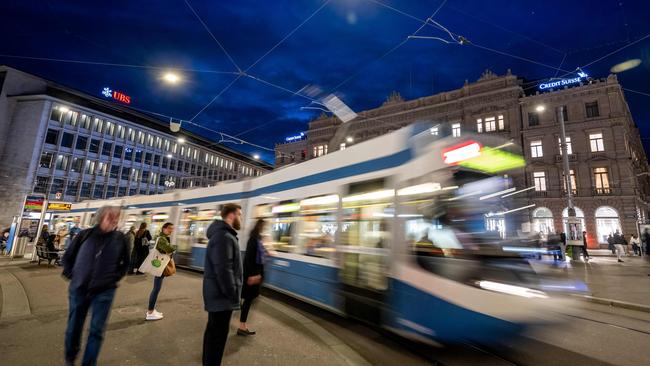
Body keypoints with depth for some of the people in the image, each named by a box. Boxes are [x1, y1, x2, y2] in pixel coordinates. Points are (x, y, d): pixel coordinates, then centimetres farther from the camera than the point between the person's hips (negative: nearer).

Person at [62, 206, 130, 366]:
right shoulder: (86, 234, -7)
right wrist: (71, 275, 2)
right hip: (79, 289, 1)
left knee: (96, 331, 5)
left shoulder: (120, 238, -6)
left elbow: (125, 262, 9)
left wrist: (115, 277, 1)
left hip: (104, 292, -1)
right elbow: (68, 256, 9)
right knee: (74, 327, 16)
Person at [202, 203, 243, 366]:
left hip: (217, 293, 11)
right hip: (221, 296, -11)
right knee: (218, 334, 2)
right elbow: (223, 270, -28)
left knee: (213, 331, 23)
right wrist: (232, 294, -19)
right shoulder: (224, 237, -24)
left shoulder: (223, 234, 11)